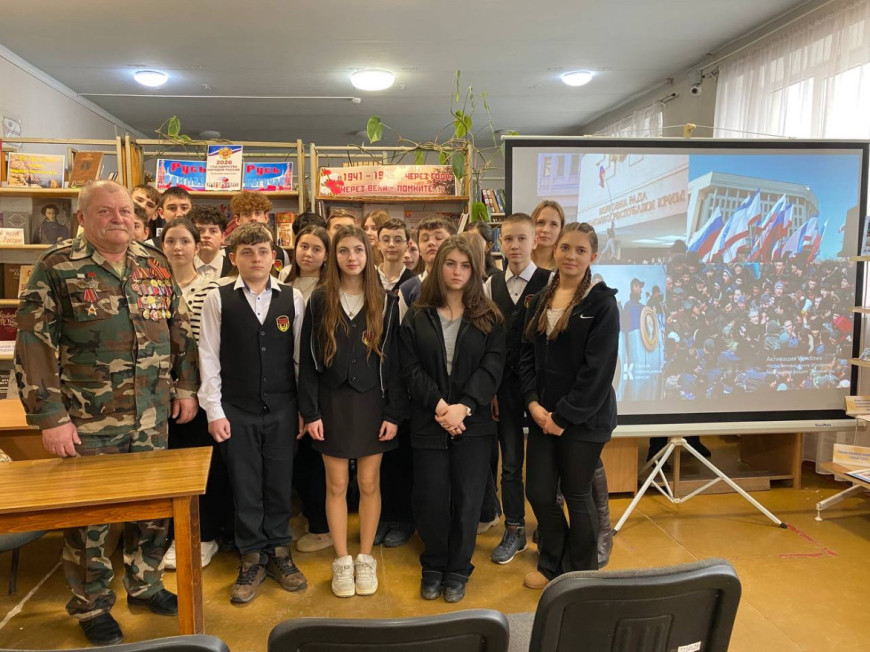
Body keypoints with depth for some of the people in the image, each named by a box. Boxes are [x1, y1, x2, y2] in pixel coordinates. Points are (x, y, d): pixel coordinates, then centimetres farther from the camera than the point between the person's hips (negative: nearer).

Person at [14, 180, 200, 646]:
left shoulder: (155, 264, 5)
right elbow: (33, 345, -10)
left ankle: (145, 583, 37)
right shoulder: (56, 268, -8)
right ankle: (91, 606, 31)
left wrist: (185, 387, 7)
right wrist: (51, 417, -13)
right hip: (88, 420, -4)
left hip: (152, 416, 4)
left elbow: (180, 329, 11)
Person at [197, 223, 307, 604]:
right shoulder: (218, 300, -1)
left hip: (282, 408, 1)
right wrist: (214, 411, -4)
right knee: (245, 486, 9)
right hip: (236, 409, -1)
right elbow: (209, 357, -1)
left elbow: (301, 356, 3)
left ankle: (278, 553, 29)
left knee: (279, 482, 10)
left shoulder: (293, 298, 1)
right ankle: (251, 558, 26)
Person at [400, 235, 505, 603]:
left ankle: (458, 570, 26)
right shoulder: (416, 317, 4)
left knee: (467, 499, 6)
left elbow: (492, 367, -6)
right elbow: (410, 368, -3)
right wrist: (437, 405, -16)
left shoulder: (489, 318, 3)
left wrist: (463, 407, -18)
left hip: (473, 423, 0)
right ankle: (433, 566, 28)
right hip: (428, 423, 0)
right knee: (431, 499, 6)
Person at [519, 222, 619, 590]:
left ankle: (581, 576, 32)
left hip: (583, 418, -5)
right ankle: (553, 564, 35)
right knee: (539, 493, 9)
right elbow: (527, 355, 7)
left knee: (577, 496, 9)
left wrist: (564, 415, -14)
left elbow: (598, 368, -15)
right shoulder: (540, 301, 8)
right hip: (542, 414, 5)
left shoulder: (601, 302, -10)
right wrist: (533, 403, -6)